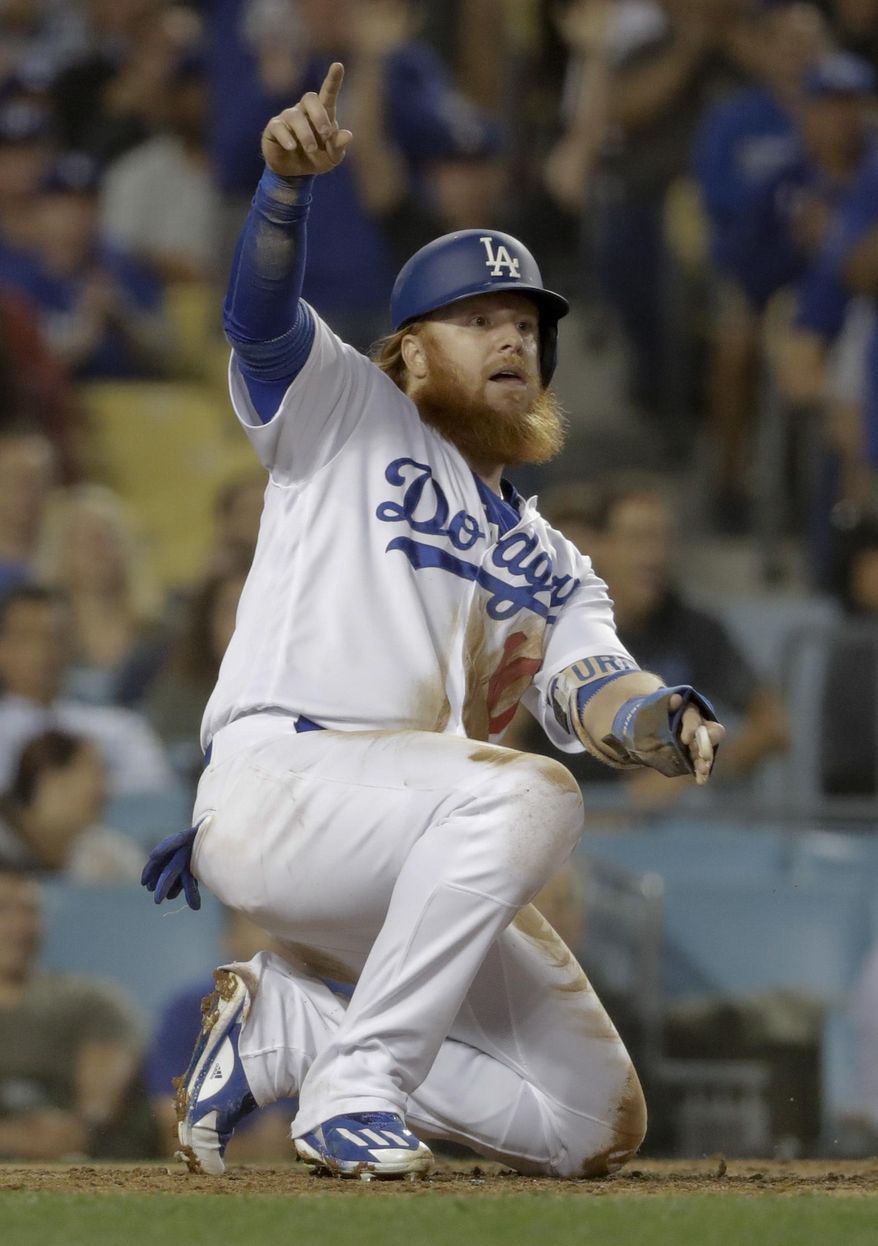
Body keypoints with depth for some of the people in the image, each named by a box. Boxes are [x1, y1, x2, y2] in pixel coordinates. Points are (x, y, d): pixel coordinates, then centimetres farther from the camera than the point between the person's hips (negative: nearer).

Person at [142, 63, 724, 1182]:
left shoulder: (552, 565, 25)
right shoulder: (347, 412, 12)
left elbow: (588, 692, 6)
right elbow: (260, 313, -9)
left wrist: (667, 720, -19)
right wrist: (289, 179, -29)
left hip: (412, 871, 7)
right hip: (278, 786, -7)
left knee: (596, 1123, -1)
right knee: (530, 794, -35)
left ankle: (282, 1027, 11)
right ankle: (355, 1088, -26)